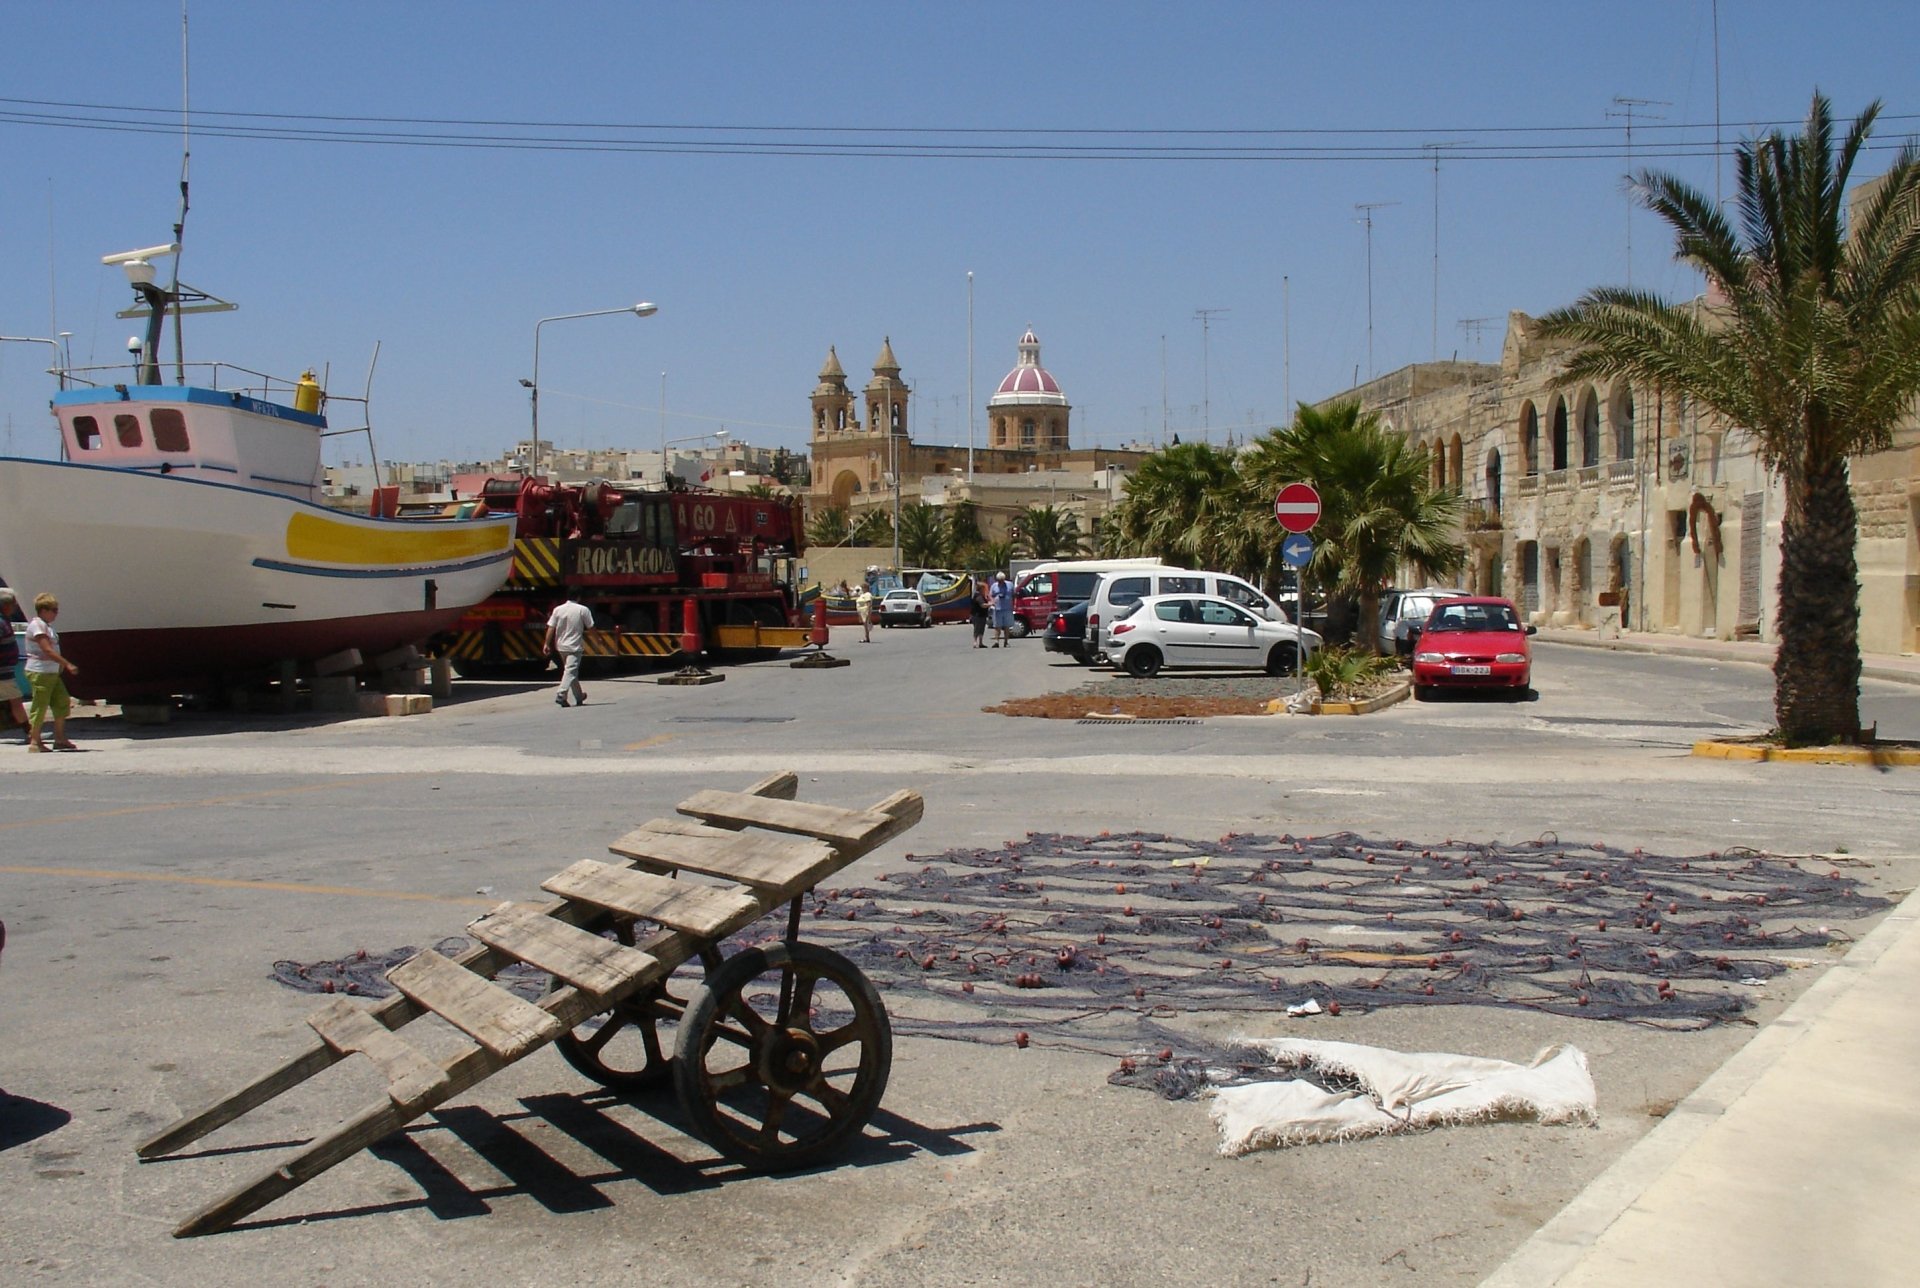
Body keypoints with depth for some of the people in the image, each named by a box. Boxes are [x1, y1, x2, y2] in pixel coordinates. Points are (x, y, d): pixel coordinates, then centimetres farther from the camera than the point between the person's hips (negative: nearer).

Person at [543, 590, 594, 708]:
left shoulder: (557, 610, 2)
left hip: (561, 645, 5)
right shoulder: (583, 610, -7)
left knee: (571, 671, 17)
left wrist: (547, 644, 0)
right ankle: (561, 695, -24)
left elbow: (551, 628, -2)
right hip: (575, 646, -5)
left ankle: (579, 697, 27)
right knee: (571, 671, -8)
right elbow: (591, 627, -2)